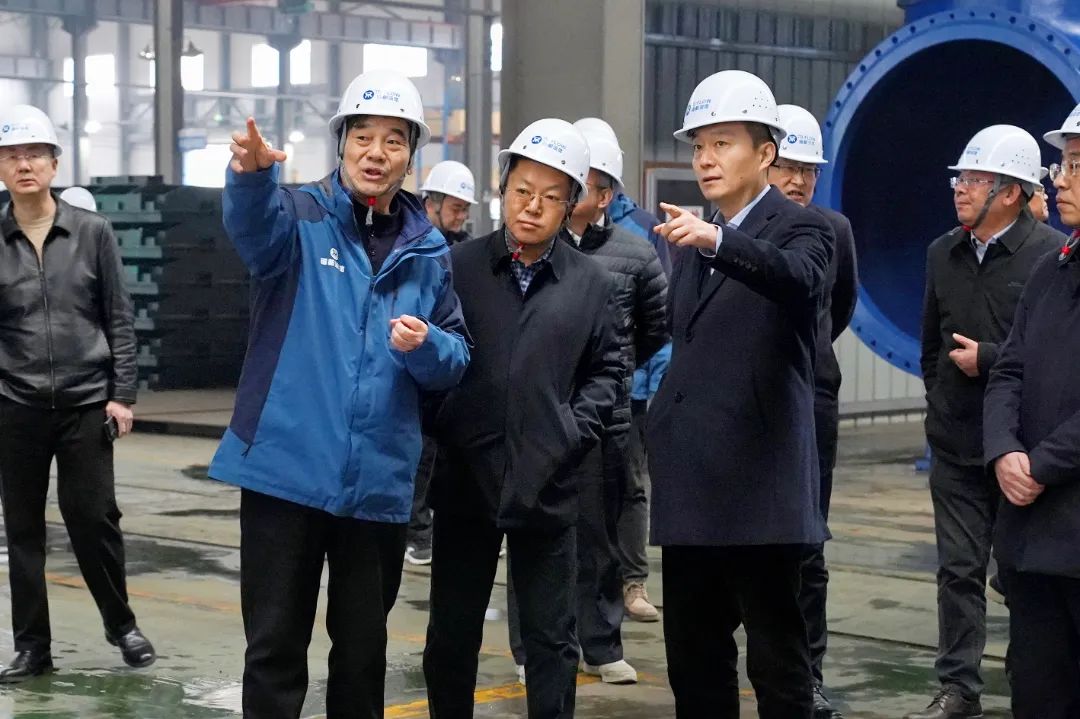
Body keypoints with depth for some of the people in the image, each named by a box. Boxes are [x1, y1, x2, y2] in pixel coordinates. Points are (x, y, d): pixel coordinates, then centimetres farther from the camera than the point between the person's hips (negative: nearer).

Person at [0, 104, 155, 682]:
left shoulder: (92, 232, 2)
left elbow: (120, 318, 3)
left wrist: (122, 394, -3)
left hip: (86, 402, -1)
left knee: (92, 517, 1)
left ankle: (121, 625, 21)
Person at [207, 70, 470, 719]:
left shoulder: (429, 252, 8)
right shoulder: (303, 217, -2)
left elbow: (456, 360, 10)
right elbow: (256, 226, -27)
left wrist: (426, 346, -14)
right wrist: (253, 173, -50)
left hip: (380, 480, 3)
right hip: (287, 469, -3)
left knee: (363, 647, 15)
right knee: (275, 644, 3)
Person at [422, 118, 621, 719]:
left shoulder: (592, 282, 5)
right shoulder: (457, 268, 1)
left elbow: (607, 369, 9)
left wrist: (576, 430, -5)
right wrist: (438, 430, -7)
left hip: (548, 482, 0)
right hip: (466, 474, 0)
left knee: (551, 636, 6)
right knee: (452, 631, 11)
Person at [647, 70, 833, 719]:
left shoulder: (802, 228, -4)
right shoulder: (693, 239, 18)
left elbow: (796, 277, -27)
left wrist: (717, 240, -44)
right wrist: (664, 433, 15)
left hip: (758, 480, -7)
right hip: (690, 482, 7)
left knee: (777, 653, -1)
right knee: (691, 653, 12)